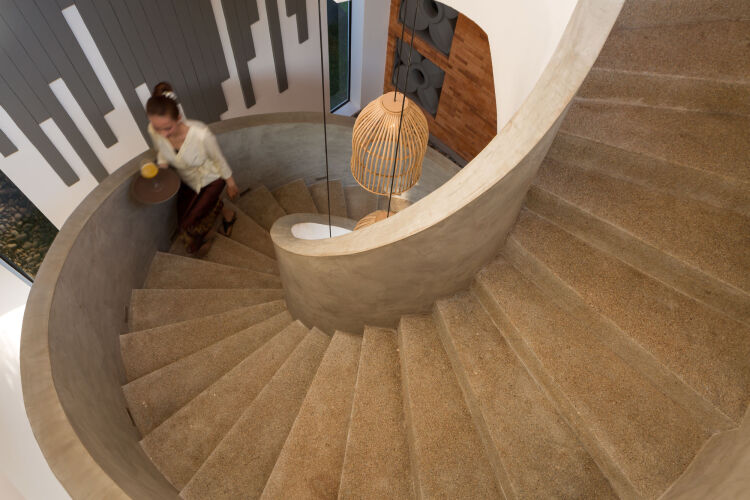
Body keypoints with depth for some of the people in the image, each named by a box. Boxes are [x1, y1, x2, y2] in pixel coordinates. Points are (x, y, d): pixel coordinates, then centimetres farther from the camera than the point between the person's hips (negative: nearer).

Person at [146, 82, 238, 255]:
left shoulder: (200, 134, -40)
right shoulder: (153, 131, -25)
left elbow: (219, 159, -21)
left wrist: (231, 184, -8)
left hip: (211, 179, -5)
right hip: (188, 181, 6)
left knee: (189, 224, -4)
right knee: (182, 220, 19)